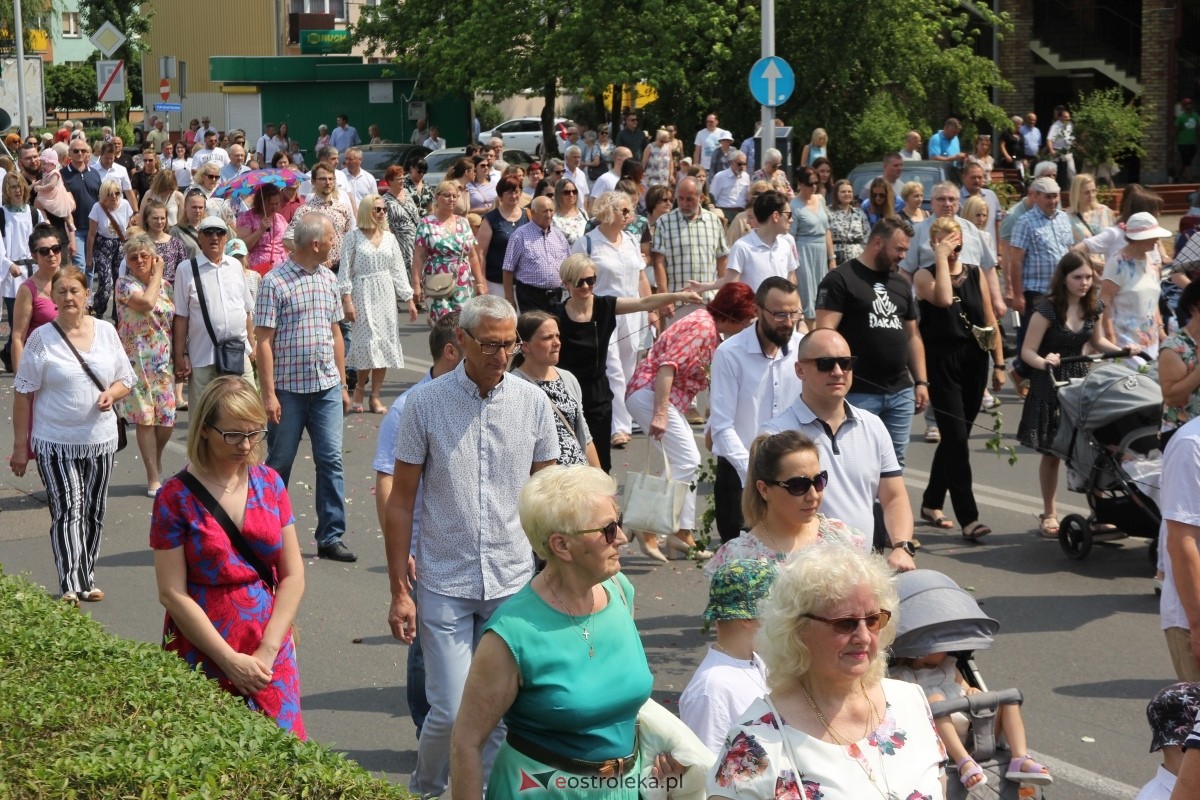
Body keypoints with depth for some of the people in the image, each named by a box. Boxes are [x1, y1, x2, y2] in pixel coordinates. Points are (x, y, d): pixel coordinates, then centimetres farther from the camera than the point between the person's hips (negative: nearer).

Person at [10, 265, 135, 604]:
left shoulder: (106, 331, 4)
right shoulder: (42, 338, -5)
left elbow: (126, 380, 12)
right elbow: (23, 394, -3)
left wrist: (112, 393, -12)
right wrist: (20, 445, -5)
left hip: (100, 439, 4)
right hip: (55, 443, -4)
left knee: (93, 513, 11)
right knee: (68, 512, -12)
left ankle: (86, 579, 23)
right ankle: (71, 586, -15)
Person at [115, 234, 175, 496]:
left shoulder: (165, 285, 9)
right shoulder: (125, 284, -6)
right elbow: (146, 302, -25)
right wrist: (157, 275, -11)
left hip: (164, 361, 4)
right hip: (138, 361, -4)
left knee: (166, 420, 3)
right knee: (145, 418, -1)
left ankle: (156, 463, 32)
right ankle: (154, 478, 7)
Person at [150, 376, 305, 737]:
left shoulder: (269, 483, 5)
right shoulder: (176, 497, -6)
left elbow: (293, 575, 4)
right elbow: (172, 593, -10)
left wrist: (268, 650, -7)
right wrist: (230, 660, -13)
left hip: (270, 654, 3)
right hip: (202, 658, -3)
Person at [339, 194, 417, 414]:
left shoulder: (389, 238, 10)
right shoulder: (354, 236, -1)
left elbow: (398, 270, 12)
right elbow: (345, 270, -3)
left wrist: (409, 299, 8)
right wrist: (347, 300, -11)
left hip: (386, 295, 4)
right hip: (363, 294, -4)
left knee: (385, 343, 0)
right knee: (369, 341, -12)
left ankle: (375, 395, 6)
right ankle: (359, 388, 9)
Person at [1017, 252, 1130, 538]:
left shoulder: (1093, 306, 1)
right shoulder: (1047, 309, -16)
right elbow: (1028, 351, -16)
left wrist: (1122, 351, 3)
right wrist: (1043, 362, -36)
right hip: (1050, 387, -4)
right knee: (1051, 453, 5)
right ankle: (1049, 514, 19)